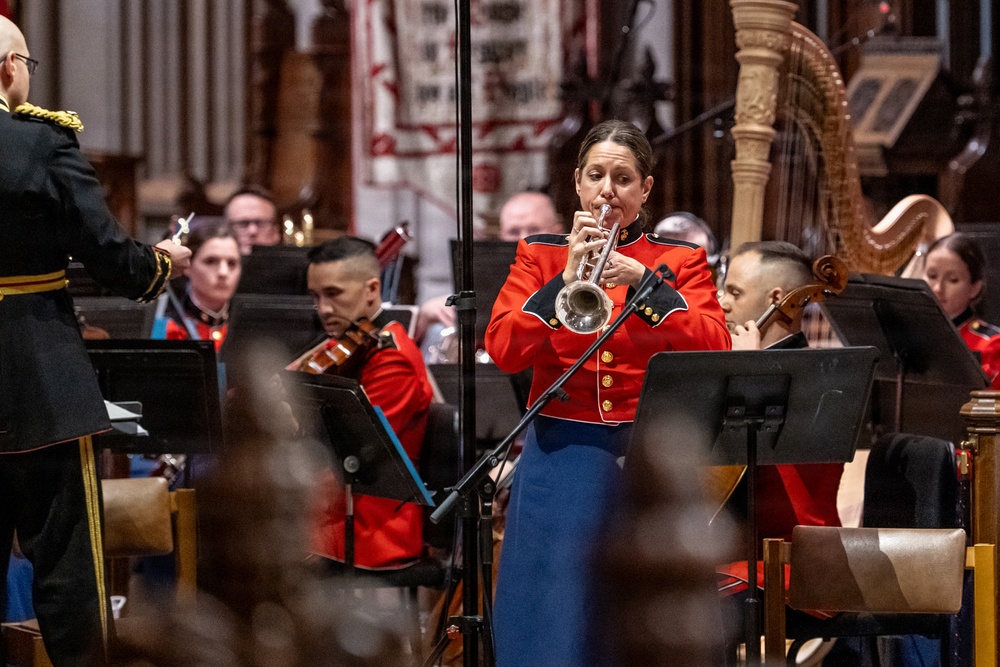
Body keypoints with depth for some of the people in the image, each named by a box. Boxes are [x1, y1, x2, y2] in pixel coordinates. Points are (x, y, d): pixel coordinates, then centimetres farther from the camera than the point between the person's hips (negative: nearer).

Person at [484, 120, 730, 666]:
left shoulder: (681, 261, 8)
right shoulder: (540, 255, 9)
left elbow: (714, 354, -8)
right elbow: (502, 350, -4)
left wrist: (645, 281, -18)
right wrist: (566, 280, -16)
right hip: (562, 460, 0)